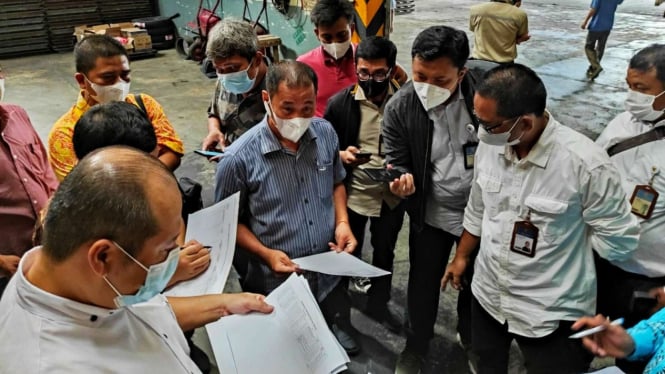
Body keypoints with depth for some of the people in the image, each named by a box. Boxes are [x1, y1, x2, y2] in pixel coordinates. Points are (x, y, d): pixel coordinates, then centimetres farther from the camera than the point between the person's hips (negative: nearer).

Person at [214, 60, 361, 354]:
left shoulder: (325, 132, -7)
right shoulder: (239, 158, -22)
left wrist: (342, 223, -7)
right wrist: (266, 254, -21)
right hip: (279, 285, -4)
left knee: (338, 336, 29)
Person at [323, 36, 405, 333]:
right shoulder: (340, 103, -12)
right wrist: (342, 155, -23)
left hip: (392, 195, 1)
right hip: (351, 194, -1)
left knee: (385, 254, 21)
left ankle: (378, 304, 46)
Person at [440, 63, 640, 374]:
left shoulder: (586, 164, -27)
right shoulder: (490, 144, -10)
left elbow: (618, 242, -14)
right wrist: (461, 256, 17)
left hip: (551, 315, -5)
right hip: (487, 297, 6)